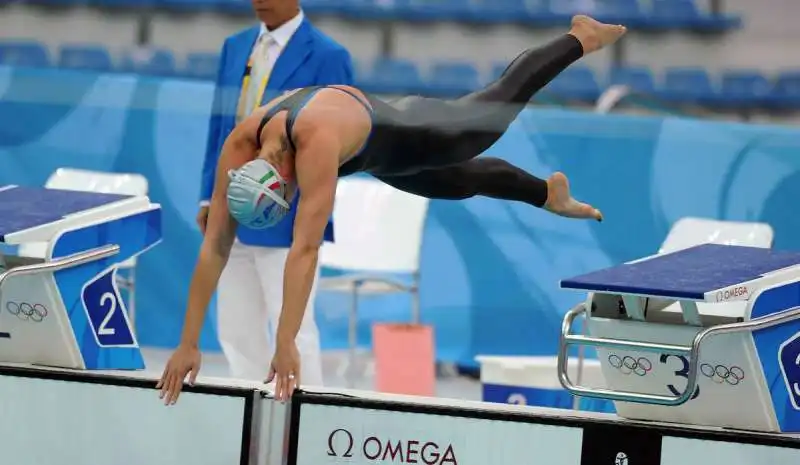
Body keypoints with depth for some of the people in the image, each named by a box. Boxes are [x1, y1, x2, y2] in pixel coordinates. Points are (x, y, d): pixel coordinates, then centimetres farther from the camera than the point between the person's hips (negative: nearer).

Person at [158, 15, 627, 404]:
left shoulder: (316, 142, -51)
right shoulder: (239, 148, -35)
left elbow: (305, 249, -55)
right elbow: (215, 248, -32)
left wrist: (287, 345, -57)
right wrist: (188, 344, -35)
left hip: (411, 135, -5)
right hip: (378, 157, 5)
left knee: (498, 106, 24)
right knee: (463, 182, 31)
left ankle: (580, 38, 51)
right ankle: (548, 193, 62)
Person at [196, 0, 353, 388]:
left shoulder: (326, 57, -7)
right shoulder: (235, 47, 12)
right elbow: (218, 126, 15)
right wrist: (209, 197, 10)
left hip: (286, 221, -7)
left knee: (291, 331, -4)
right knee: (237, 331, 10)